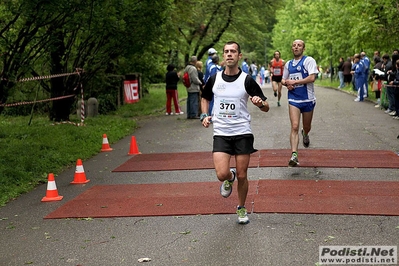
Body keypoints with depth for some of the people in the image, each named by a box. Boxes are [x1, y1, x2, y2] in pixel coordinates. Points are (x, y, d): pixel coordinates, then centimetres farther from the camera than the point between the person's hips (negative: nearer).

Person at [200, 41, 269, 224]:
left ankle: (241, 208, 28)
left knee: (242, 175, 4)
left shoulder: (247, 80, -3)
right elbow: (205, 98, 23)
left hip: (242, 133, -1)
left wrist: (260, 103, -23)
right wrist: (204, 115, 6)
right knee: (222, 174, -14)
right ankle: (229, 178, 24)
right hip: (220, 133, 1)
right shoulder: (214, 79, 3)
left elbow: (266, 107, 0)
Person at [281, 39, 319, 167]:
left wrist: (294, 82, -16)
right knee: (294, 127, -13)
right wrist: (287, 83, -2)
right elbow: (283, 79, 22)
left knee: (307, 127, 15)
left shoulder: (309, 60, -5)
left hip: (308, 99, -2)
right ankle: (294, 155, -19)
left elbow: (312, 78, -18)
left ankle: (305, 134, 53)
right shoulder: (288, 64, 12)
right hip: (293, 100, 2)